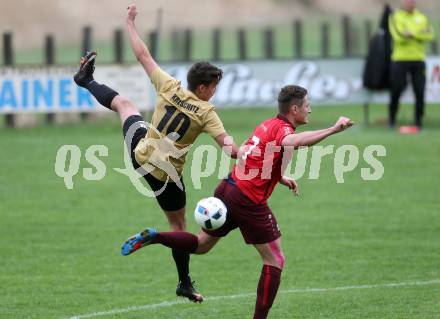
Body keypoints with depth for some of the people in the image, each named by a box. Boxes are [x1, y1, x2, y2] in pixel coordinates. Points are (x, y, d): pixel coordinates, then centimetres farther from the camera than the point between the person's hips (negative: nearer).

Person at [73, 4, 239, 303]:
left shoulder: (170, 87, -10)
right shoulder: (206, 112, -19)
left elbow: (143, 55, -3)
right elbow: (227, 143, -28)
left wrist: (131, 23, 7)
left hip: (140, 151, 4)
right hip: (166, 174, -4)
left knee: (124, 103, 32)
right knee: (179, 224, 12)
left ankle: (87, 80, 53)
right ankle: (185, 284, 17)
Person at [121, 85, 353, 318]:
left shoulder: (267, 125, 13)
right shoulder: (282, 129, -14)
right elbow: (294, 141, -41)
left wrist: (282, 180, 20)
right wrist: (333, 130, -42)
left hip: (228, 189, 9)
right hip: (248, 201, -8)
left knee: (202, 245, 23)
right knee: (275, 261, 2)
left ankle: (153, 237, 8)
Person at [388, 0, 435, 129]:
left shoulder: (422, 17, 11)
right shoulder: (396, 17, 0)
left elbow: (430, 35, -4)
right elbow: (399, 36, -15)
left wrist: (411, 33, -14)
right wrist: (419, 34, -11)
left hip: (418, 59, 3)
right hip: (400, 59, -3)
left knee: (420, 91, -2)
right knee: (396, 90, -1)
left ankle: (418, 120, 7)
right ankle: (392, 119, 13)